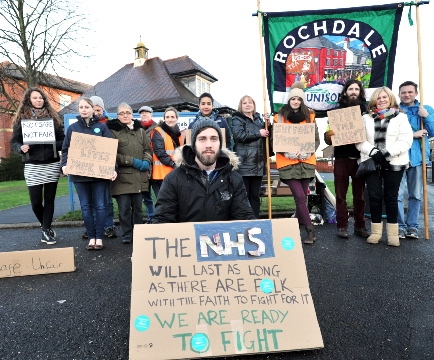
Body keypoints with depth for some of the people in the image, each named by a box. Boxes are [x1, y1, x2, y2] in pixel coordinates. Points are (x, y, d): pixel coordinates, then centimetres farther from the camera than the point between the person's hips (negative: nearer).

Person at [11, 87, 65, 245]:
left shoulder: (53, 117, 7)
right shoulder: (21, 119, 4)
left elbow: (62, 140, 7)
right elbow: (14, 142, 4)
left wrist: (55, 145, -13)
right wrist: (21, 148, -16)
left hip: (52, 164, 1)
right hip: (32, 166, -1)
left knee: (49, 199, 5)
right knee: (36, 201, 1)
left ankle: (46, 230, 15)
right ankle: (46, 227, 26)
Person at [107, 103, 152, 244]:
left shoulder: (140, 130, 16)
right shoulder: (112, 131, 0)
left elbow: (148, 149, 16)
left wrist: (146, 162, -4)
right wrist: (132, 161, -13)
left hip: (140, 177, 4)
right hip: (122, 176, -4)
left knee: (138, 207, 11)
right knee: (124, 208, 0)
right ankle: (126, 235, 14)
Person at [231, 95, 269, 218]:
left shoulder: (258, 119, 19)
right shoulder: (237, 119, 1)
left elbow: (267, 135, 23)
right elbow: (240, 135, -17)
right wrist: (258, 133, -10)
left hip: (258, 164, 6)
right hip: (244, 163, -6)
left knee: (255, 195, 11)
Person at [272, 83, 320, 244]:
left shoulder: (309, 116, 9)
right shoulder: (280, 117, 2)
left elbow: (316, 139, 9)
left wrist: (308, 152, -9)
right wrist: (287, 152, -16)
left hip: (307, 162, 3)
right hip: (288, 163, -3)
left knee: (302, 197, 7)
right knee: (300, 197, -9)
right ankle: (311, 231, 0)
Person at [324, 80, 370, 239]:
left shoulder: (365, 111, 9)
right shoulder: (338, 110, 7)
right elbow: (328, 133, 3)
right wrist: (331, 136, -19)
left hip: (360, 158, 1)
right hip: (342, 158, -1)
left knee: (360, 194, 8)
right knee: (341, 194, 3)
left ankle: (360, 226, 19)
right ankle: (342, 226, 12)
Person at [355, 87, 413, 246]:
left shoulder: (400, 117, 7)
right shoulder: (366, 118, 10)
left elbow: (405, 140, -5)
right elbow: (359, 140, 1)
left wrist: (388, 153, -17)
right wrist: (373, 152, -15)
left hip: (394, 163, -1)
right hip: (372, 163, 1)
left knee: (391, 197, 4)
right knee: (374, 197, 1)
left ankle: (393, 233, 14)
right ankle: (376, 231, 12)